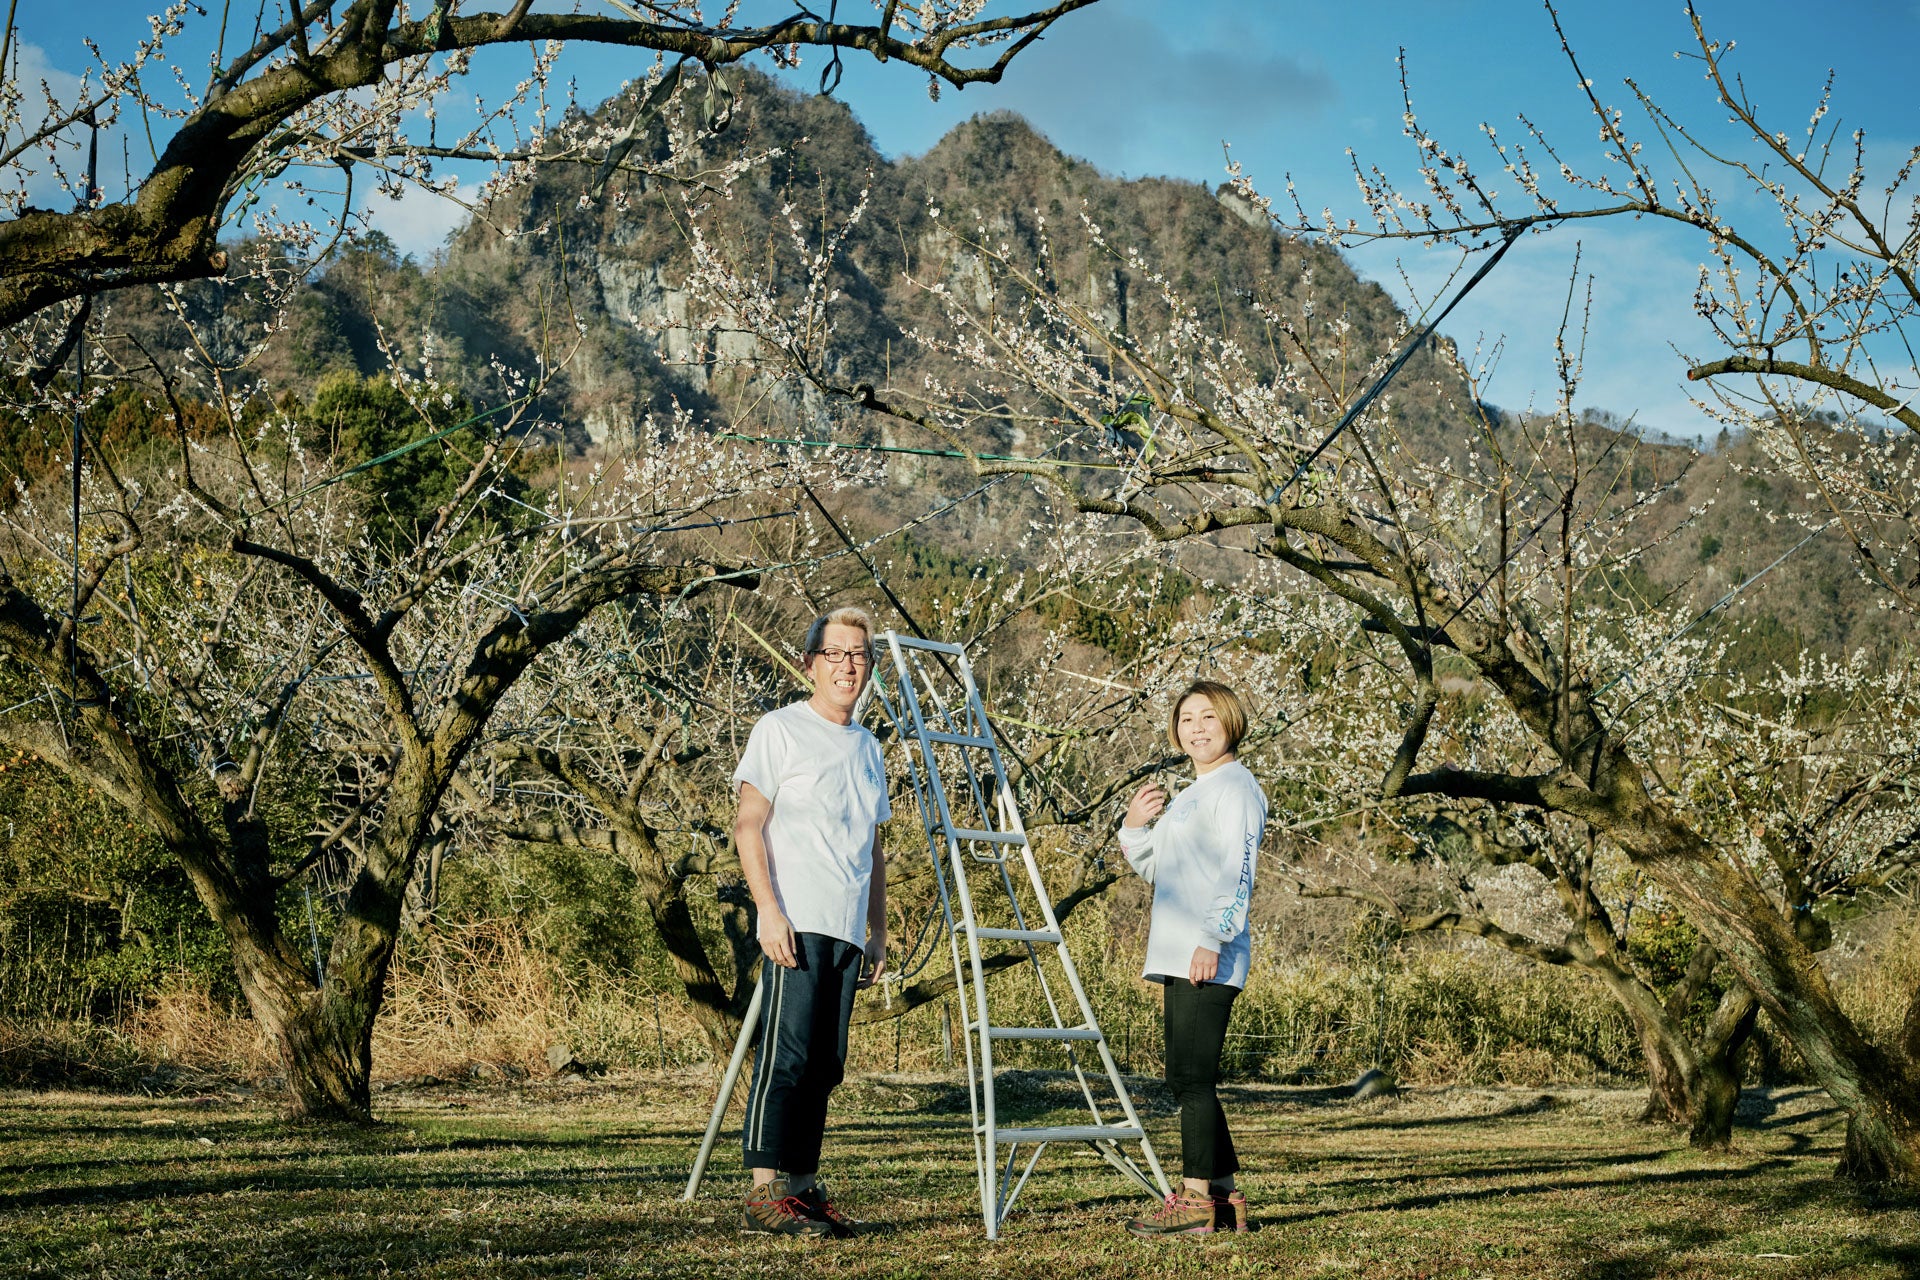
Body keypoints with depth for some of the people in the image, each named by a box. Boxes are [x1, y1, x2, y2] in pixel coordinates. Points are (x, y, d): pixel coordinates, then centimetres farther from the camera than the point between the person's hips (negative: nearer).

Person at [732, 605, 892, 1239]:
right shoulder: (780, 730, 1)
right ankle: (764, 1195, -10)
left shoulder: (869, 748, 21)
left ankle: (804, 1189, 10)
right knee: (786, 1056, -11)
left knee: (824, 1066, 6)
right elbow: (747, 825, -6)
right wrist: (769, 910, -15)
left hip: (848, 931, 7)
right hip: (797, 924, -7)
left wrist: (879, 931, 19)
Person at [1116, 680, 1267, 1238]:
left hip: (1210, 960, -10)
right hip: (1178, 958, 10)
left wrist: (1213, 939, -23)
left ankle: (1196, 1200, -10)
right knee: (1186, 1080, 10)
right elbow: (1157, 872, 30)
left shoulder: (1235, 787, -4)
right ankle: (1225, 1199, 14)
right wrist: (1134, 828, 12)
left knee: (1192, 1076, -12)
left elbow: (1239, 869, -14)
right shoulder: (1189, 796, 24)